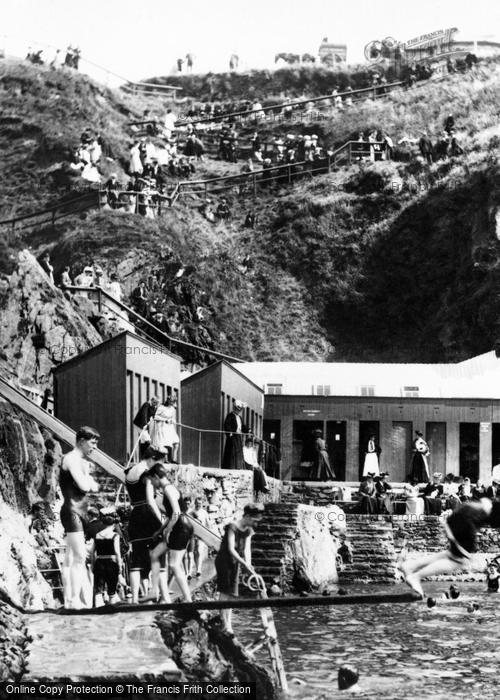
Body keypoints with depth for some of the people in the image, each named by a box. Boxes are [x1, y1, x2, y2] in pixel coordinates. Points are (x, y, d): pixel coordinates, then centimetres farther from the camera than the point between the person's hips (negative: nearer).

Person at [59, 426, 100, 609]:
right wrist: (88, 480, -1)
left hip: (80, 512, 10)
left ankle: (68, 599, 8)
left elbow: (93, 487, 15)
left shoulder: (82, 462, 20)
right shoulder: (71, 459, -11)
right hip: (72, 511, -10)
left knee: (70, 558, 8)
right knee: (79, 557, -15)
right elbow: (84, 486, -20)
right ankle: (75, 599, -18)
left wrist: (89, 483, -5)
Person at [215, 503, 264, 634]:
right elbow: (231, 549, -25)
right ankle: (225, 623, -13)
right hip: (224, 560, -7)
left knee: (232, 592, 7)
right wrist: (244, 564, -31)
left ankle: (229, 622, 10)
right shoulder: (232, 527, -19)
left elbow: (247, 549, -3)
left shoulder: (249, 531, 4)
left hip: (235, 562, 8)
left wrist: (248, 565, -21)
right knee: (225, 590, -11)